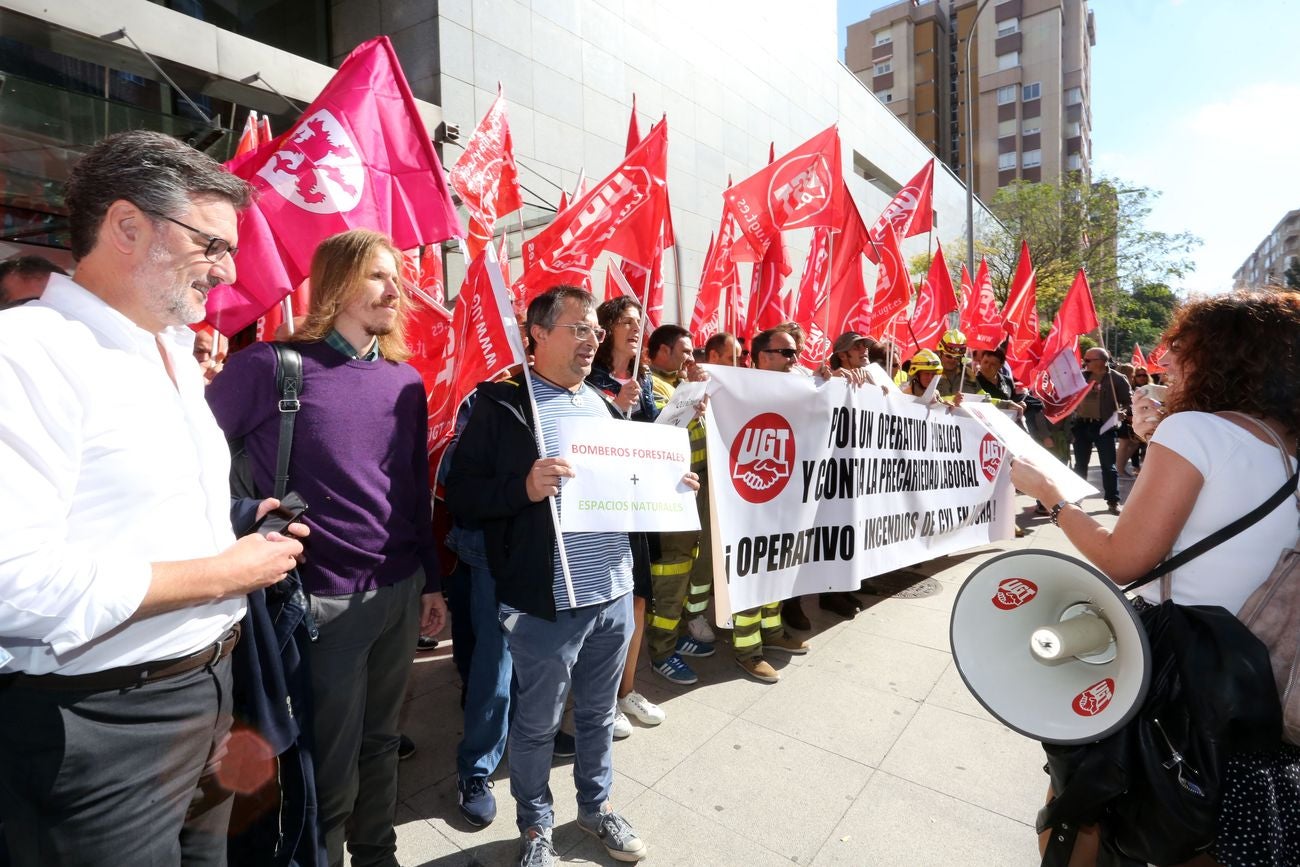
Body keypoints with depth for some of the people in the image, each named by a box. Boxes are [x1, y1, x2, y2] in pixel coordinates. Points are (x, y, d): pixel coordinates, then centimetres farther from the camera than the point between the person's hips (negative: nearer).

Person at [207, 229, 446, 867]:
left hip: (401, 592, 5)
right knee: (332, 767, 11)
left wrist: (431, 581, 12)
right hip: (324, 599, -5)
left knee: (381, 742, 22)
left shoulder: (406, 380, 6)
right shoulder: (271, 367, -10)